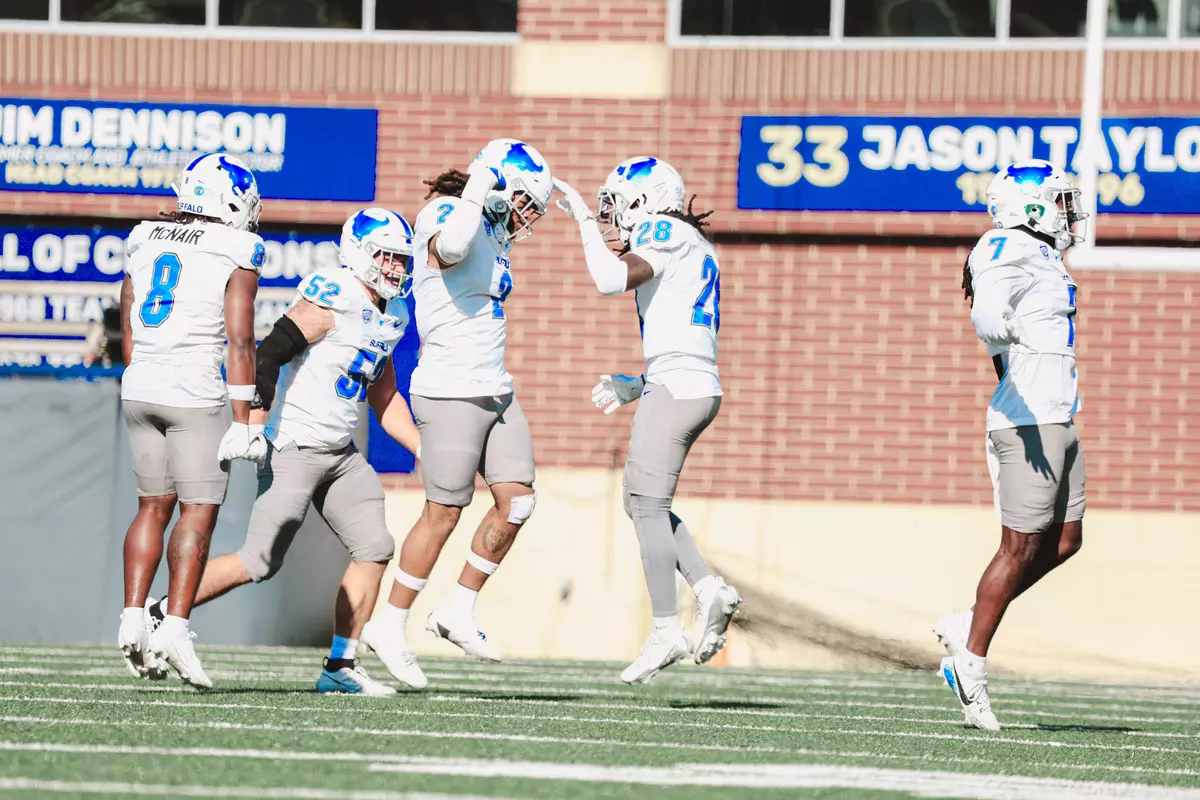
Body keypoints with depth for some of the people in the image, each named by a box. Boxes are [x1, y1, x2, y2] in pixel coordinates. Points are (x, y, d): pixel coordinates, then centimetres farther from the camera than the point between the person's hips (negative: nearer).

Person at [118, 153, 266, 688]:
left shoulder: (144, 243, 11)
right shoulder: (235, 255, -5)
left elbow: (127, 337, 15)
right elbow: (240, 342, -10)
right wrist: (243, 420, -8)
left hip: (140, 389, 6)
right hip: (195, 393, -6)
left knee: (154, 504, 15)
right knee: (199, 511, -1)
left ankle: (133, 619, 8)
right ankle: (175, 627, -9)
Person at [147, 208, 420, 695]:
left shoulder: (391, 316, 13)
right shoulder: (333, 297, -16)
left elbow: (384, 399, 22)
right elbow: (272, 349, -22)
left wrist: (424, 449, 15)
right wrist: (257, 412, -29)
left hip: (340, 454, 9)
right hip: (294, 448, -9)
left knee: (374, 549, 2)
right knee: (260, 561, -9)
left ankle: (341, 665, 6)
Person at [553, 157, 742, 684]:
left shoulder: (667, 235, -5)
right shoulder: (695, 251, 23)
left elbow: (611, 280, -21)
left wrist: (584, 219, -9)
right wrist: (636, 387, 22)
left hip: (676, 390, -10)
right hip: (698, 389, 10)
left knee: (648, 505, -6)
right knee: (641, 503, 14)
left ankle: (666, 631, -7)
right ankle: (709, 591, 4)